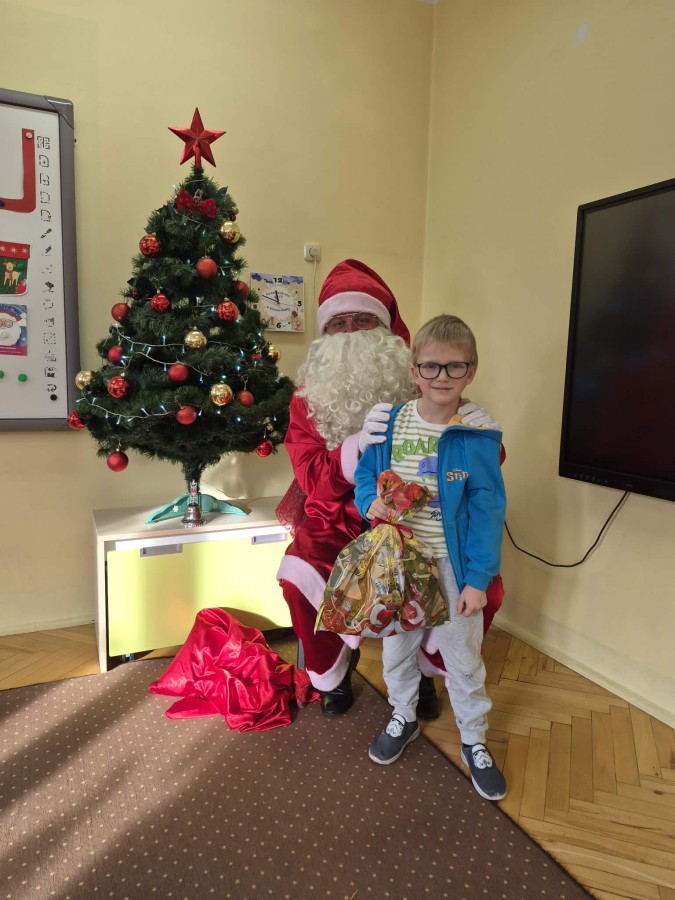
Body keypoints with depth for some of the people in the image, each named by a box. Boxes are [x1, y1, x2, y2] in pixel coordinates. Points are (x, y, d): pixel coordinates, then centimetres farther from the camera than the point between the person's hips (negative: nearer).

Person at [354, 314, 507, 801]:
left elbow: (487, 510, -11)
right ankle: (404, 717, 47)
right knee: (397, 644, 21)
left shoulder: (478, 435, -14)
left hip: (453, 563, -3)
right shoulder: (391, 422, -5)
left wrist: (478, 578, -12)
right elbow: (366, 473, 6)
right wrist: (370, 501, -16)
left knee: (462, 655, 13)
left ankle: (474, 738, 38)